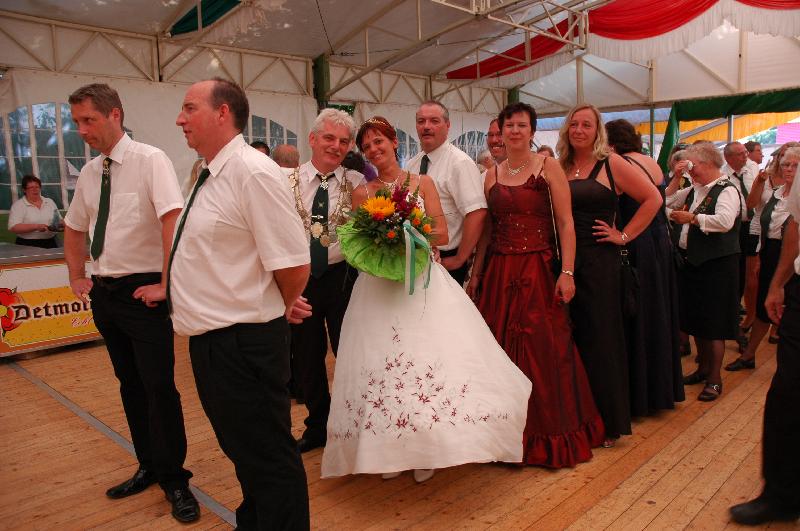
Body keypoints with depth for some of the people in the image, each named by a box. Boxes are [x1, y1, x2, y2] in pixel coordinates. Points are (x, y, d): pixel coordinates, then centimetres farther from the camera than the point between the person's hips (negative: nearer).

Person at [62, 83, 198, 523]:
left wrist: (165, 285, -21)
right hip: (103, 292, 7)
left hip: (143, 292, -7)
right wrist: (77, 277, 17)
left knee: (159, 387, -2)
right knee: (129, 385, 16)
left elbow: (173, 221, -24)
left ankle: (174, 479, 16)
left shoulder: (149, 160, -13)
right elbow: (73, 229, 23)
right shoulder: (89, 172, 8)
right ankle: (149, 466, 32)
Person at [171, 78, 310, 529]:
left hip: (244, 345, -10)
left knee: (269, 457, 7)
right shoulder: (208, 176, 10)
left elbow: (294, 264, -23)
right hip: (210, 339, 10)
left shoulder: (253, 172, -20)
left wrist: (279, 310, -6)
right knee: (241, 449, 27)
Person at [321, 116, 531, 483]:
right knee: (380, 360, -2)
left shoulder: (422, 183, 7)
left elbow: (441, 234, 0)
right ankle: (390, 449, 12)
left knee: (428, 356, -6)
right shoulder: (362, 193, 10)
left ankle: (426, 448, 10)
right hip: (378, 287, 1)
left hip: (422, 282, -1)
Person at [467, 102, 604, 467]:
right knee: (500, 351, 7)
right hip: (498, 273, 4)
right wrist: (475, 275, 8)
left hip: (538, 270, -3)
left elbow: (565, 223, -6)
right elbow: (486, 230, 12)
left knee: (542, 351, -1)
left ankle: (548, 435, 18)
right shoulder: (492, 175, 11)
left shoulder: (548, 167, 1)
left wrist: (567, 272, -14)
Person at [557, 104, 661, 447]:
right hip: (565, 261, 4)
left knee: (599, 338, 2)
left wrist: (624, 235, -5)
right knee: (570, 338, 9)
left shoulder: (611, 164, -1)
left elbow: (653, 199, -1)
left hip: (599, 262, -4)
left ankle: (609, 422, 18)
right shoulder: (559, 168, 10)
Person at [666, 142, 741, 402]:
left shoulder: (726, 190, -11)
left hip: (716, 264, -8)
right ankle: (703, 367, 30)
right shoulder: (695, 190, 12)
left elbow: (725, 221, -27)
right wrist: (676, 178, 7)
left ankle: (715, 379, 11)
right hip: (692, 261, 8)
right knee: (696, 320, 15)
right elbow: (667, 200, 18)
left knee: (714, 324, -1)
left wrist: (691, 218, -19)